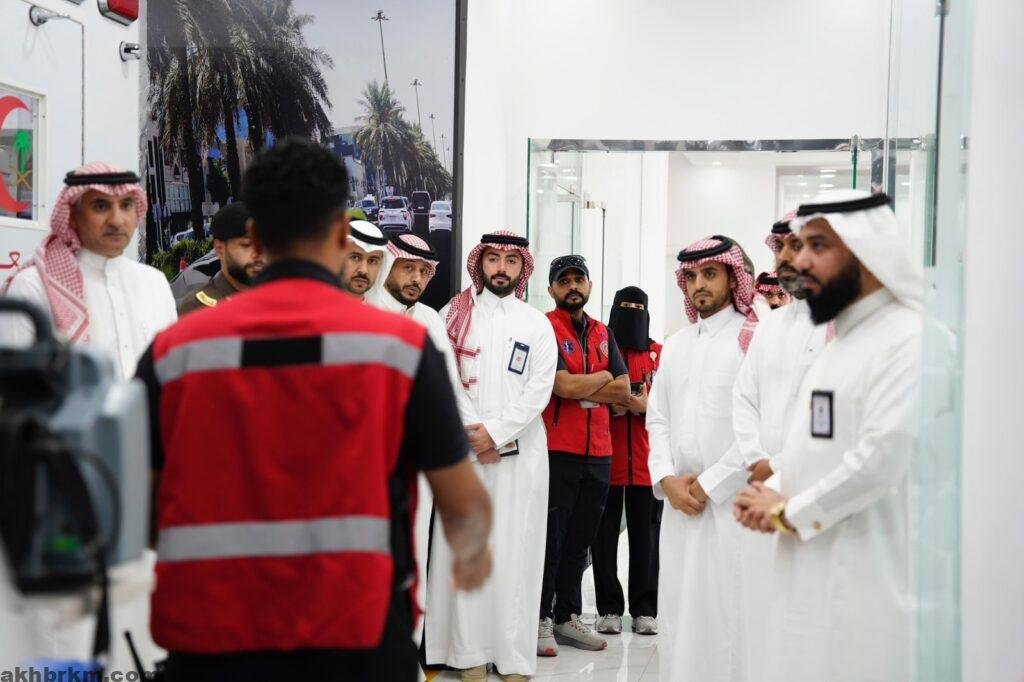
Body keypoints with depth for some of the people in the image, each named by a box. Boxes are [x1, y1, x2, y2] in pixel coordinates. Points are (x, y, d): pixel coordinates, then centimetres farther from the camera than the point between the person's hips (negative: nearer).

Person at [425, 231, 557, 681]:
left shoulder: (537, 324, 9)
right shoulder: (454, 314, 8)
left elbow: (539, 390, 1)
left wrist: (497, 432, -10)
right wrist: (473, 433, -8)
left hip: (520, 452, 0)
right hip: (463, 448, 0)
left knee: (514, 550, -1)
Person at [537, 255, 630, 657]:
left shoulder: (602, 334, 15)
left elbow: (623, 391, 7)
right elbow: (564, 386, -18)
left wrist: (582, 388, -7)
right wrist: (603, 377, -2)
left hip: (598, 453, 6)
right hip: (557, 452, -6)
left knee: (580, 541, 13)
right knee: (551, 539, 0)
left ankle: (568, 616, 22)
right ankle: (541, 619, 9)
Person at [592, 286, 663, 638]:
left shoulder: (660, 354, 9)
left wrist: (645, 406, -11)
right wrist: (609, 403, -13)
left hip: (647, 460, 1)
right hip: (605, 460, -1)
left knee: (646, 536, 4)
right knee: (604, 536, 2)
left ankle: (644, 610, 12)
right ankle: (609, 609, 11)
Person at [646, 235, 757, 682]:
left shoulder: (753, 340, -5)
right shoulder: (675, 345, 16)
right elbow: (657, 418, 14)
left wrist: (709, 485, -11)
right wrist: (667, 479, -1)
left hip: (731, 501, -6)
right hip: (679, 502, 6)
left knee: (727, 610, -5)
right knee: (678, 609, 9)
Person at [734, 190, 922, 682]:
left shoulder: (908, 341, -14)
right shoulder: (838, 341, 16)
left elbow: (882, 458, -23)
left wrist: (789, 512, -11)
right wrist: (772, 501, 2)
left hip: (867, 582, -9)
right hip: (811, 577, 9)